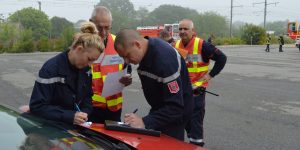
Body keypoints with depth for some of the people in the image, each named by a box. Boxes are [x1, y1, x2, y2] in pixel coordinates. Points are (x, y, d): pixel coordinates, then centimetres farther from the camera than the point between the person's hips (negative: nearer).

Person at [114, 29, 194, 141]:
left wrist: (145, 122, -38)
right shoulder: (146, 51, -6)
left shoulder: (164, 58, -32)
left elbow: (175, 106, -34)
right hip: (159, 109, 8)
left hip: (176, 113, -7)